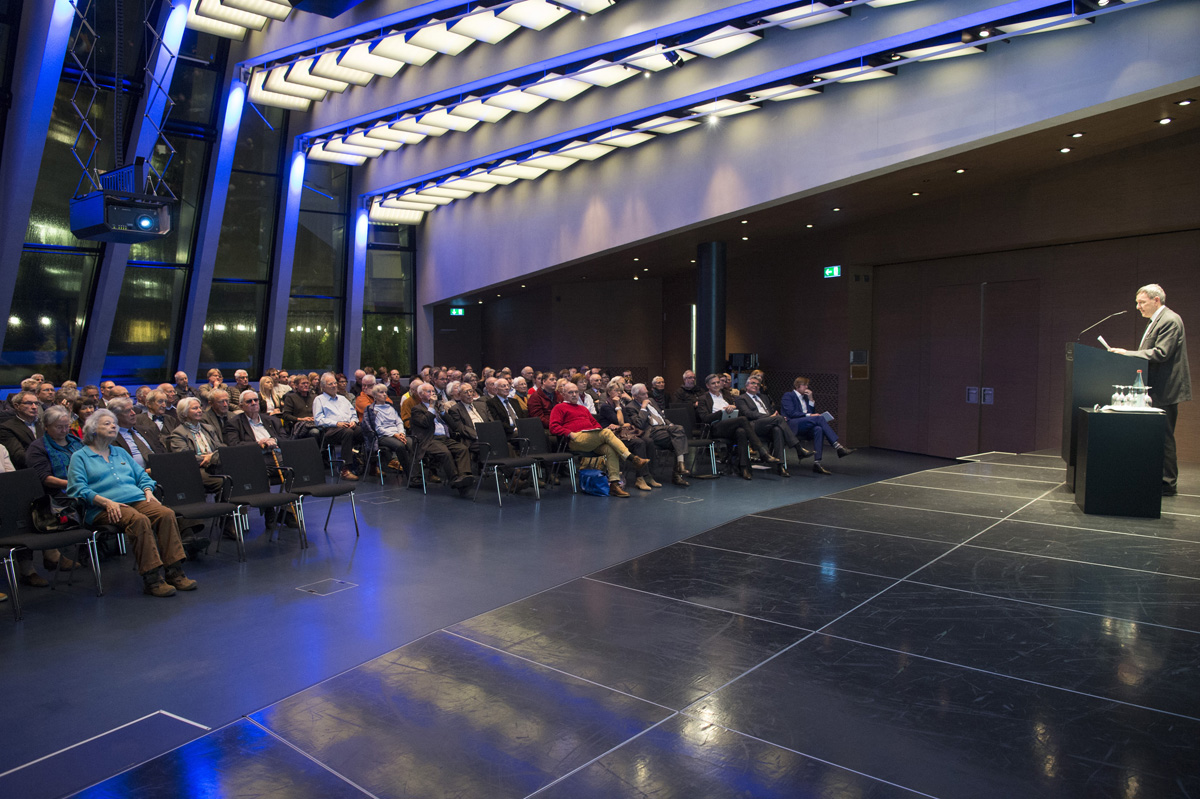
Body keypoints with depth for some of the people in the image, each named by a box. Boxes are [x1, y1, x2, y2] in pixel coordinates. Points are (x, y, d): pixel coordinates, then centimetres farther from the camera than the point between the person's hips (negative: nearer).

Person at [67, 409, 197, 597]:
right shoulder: (80, 457, 12)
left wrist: (148, 491, 5)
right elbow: (78, 488, -2)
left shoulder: (121, 452, 30)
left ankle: (175, 572, -29)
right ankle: (151, 579, -36)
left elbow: (141, 475, 27)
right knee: (140, 520, -36)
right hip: (106, 509, -5)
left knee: (166, 514, -26)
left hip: (137, 499, 5)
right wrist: (106, 501, -16)